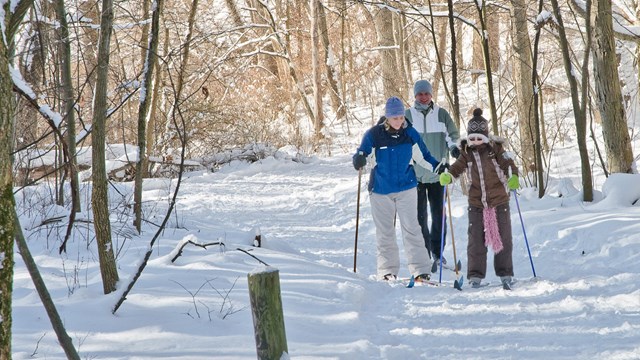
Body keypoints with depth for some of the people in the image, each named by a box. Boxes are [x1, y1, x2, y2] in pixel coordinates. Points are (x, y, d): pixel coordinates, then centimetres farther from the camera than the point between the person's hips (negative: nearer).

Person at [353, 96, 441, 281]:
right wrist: (359, 161, -27)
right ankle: (387, 270, 16)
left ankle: (420, 270, -8)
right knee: (384, 231, 8)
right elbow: (361, 153, -4)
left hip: (406, 188, 0)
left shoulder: (410, 133, -4)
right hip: (380, 189, 0)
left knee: (411, 228, -7)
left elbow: (424, 153, 7)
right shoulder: (374, 134, -9)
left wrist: (438, 165, -8)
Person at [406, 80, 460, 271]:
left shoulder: (441, 114, 5)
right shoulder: (408, 116, 4)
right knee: (420, 216, -2)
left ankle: (437, 251, 15)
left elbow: (452, 133, 5)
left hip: (437, 173, 1)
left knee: (438, 214, 4)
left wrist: (453, 145, -16)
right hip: (415, 174, -1)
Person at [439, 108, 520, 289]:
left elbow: (508, 164, -9)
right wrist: (447, 176, -16)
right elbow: (458, 167, 5)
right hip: (476, 203, 2)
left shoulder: (496, 149, -5)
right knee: (476, 240, 0)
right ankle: (475, 276, 7)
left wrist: (514, 177, -29)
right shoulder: (467, 153, 2)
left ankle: (505, 275, 15)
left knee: (503, 239, 4)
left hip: (499, 201, -2)